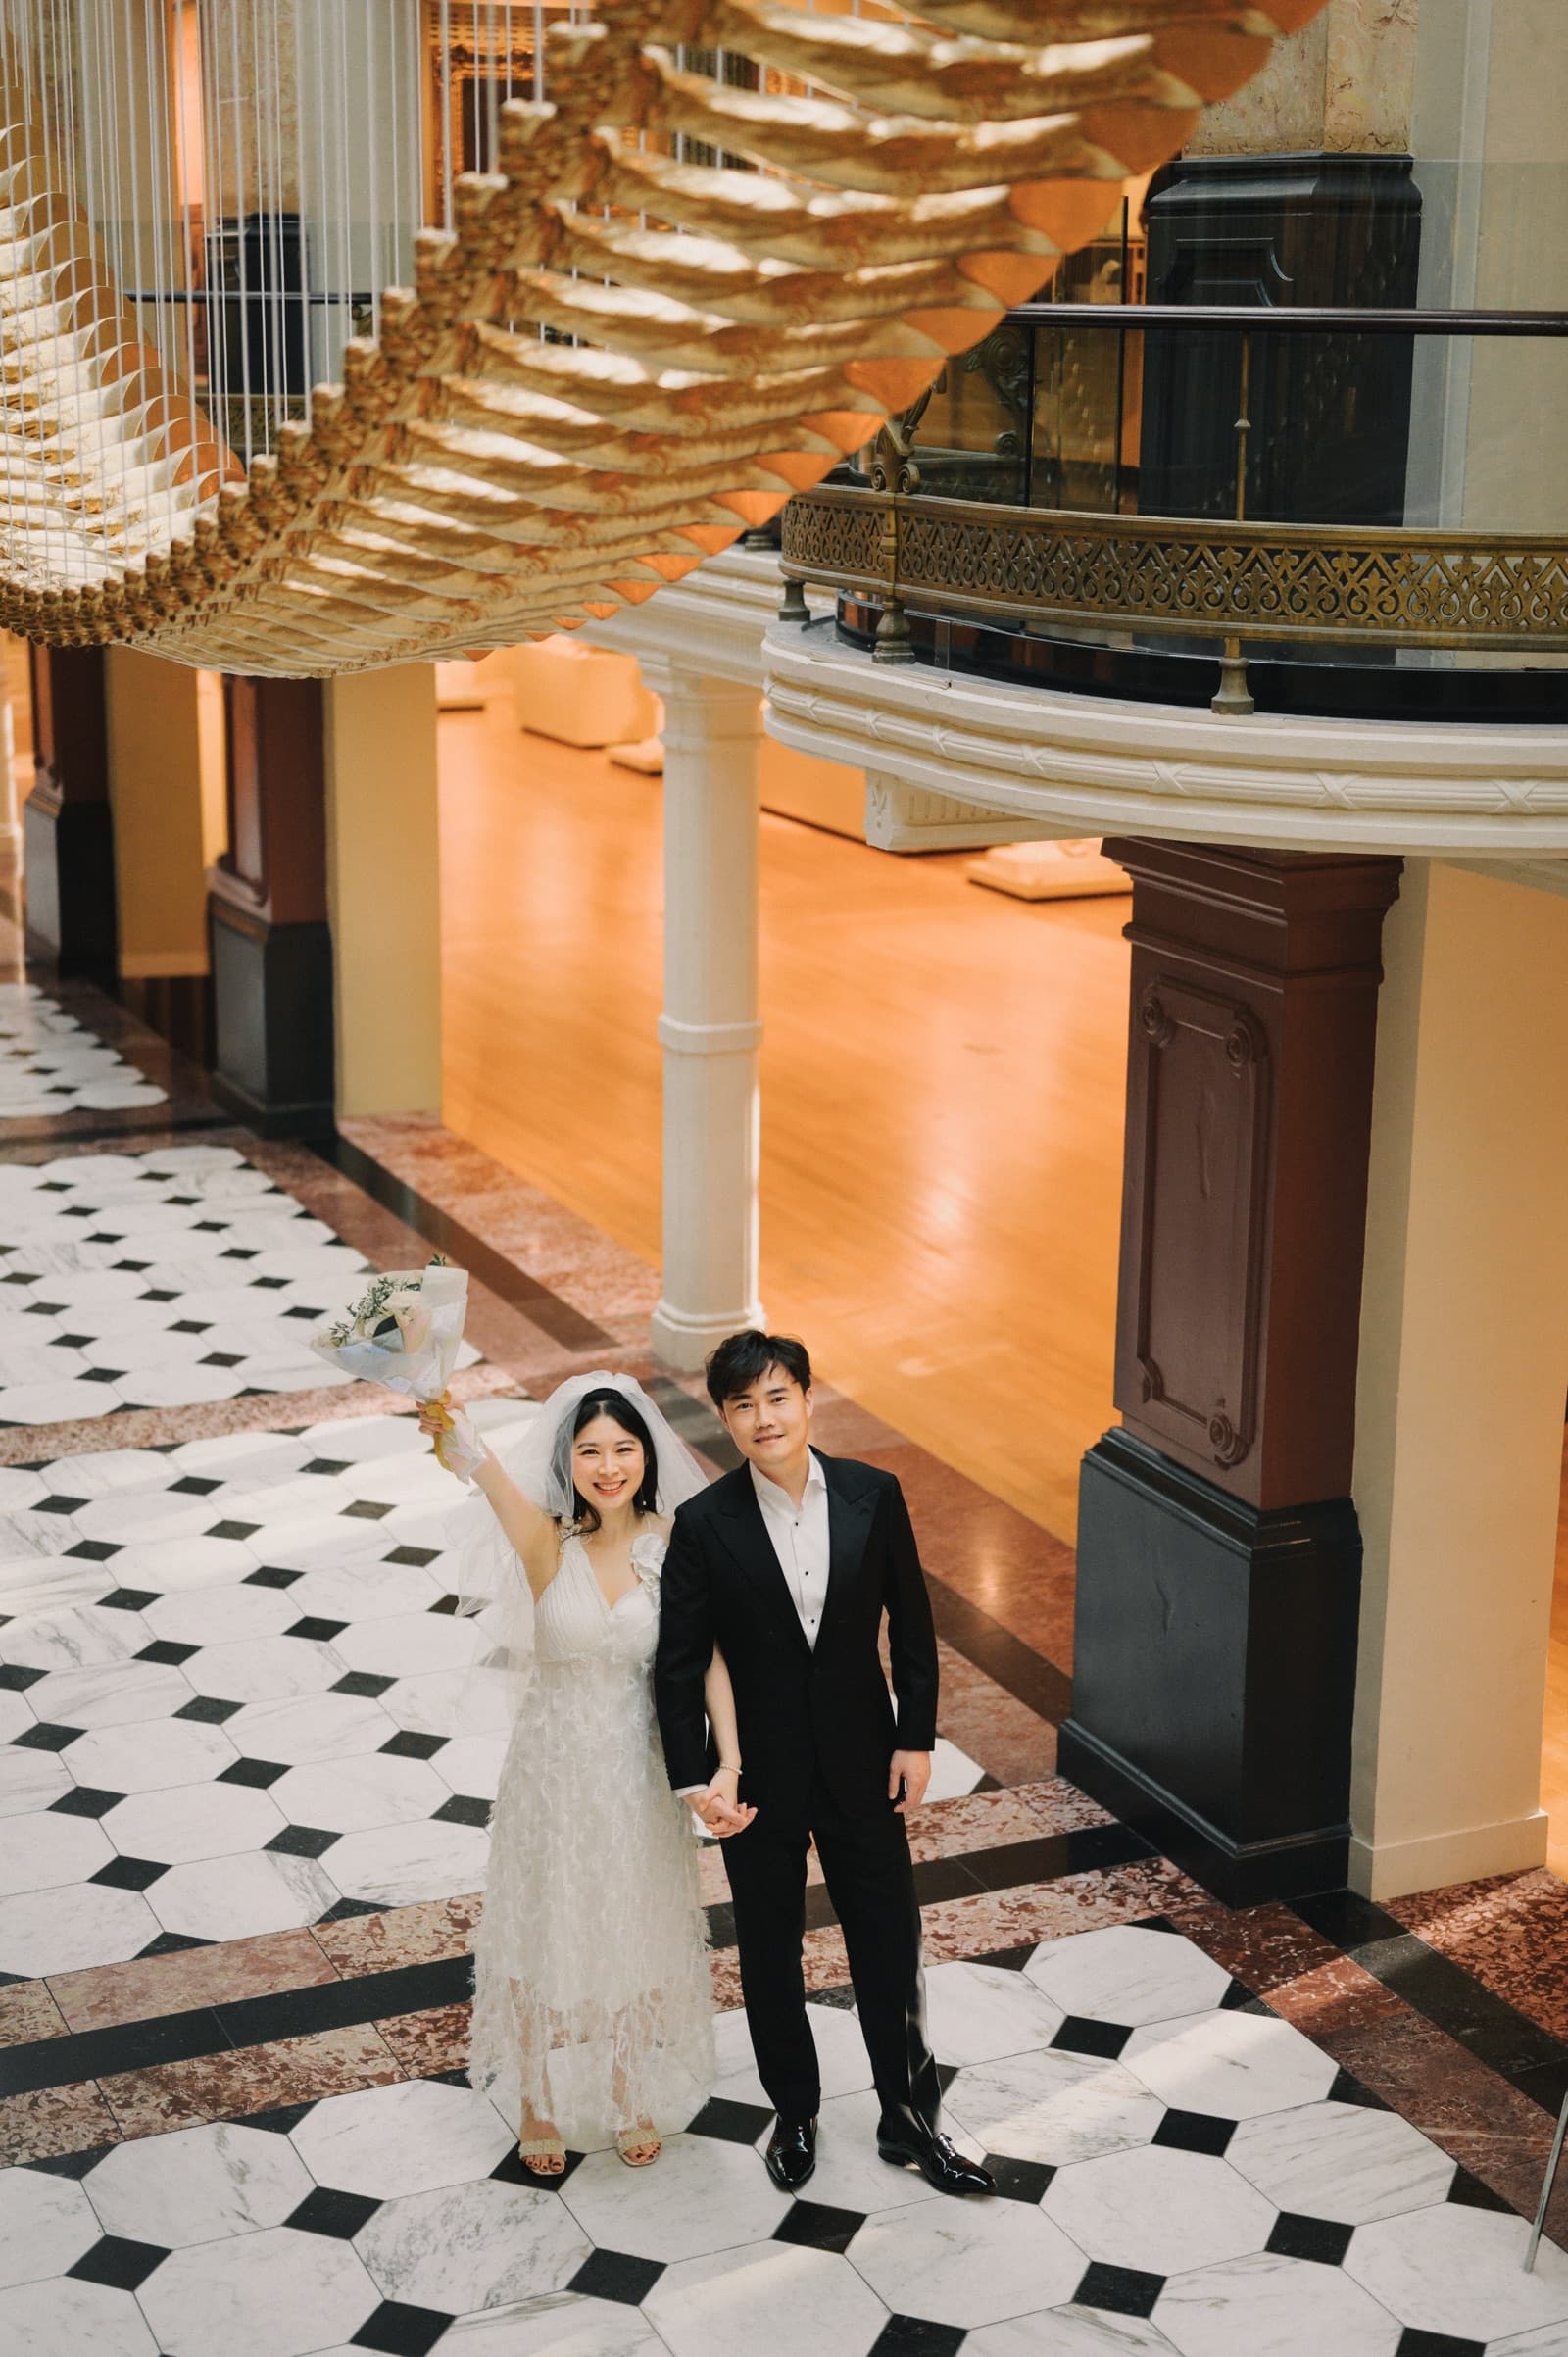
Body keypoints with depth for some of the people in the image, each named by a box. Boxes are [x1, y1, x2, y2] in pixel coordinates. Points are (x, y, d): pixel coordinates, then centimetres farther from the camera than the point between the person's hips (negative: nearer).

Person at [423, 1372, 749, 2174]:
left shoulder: (673, 1544, -11)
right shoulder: (545, 1543, -16)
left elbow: (709, 1657, -16)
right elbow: (495, 1480, -38)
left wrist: (729, 1763, -30)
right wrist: (453, 1435, -61)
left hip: (639, 1774, 1)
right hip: (555, 1768, -1)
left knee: (634, 1931, 19)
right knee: (548, 1933, 15)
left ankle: (631, 2097, 42)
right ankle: (543, 2100, 38)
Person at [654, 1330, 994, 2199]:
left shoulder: (873, 1495, -8)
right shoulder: (705, 1525, -13)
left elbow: (911, 1627, 0)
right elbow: (678, 1664, -9)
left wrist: (916, 1738, -2)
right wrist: (694, 1782, -14)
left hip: (863, 1764, 1)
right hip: (760, 1775, -1)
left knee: (889, 1941, 11)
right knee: (770, 1951, 15)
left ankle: (909, 2118, 29)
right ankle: (794, 2114, 35)